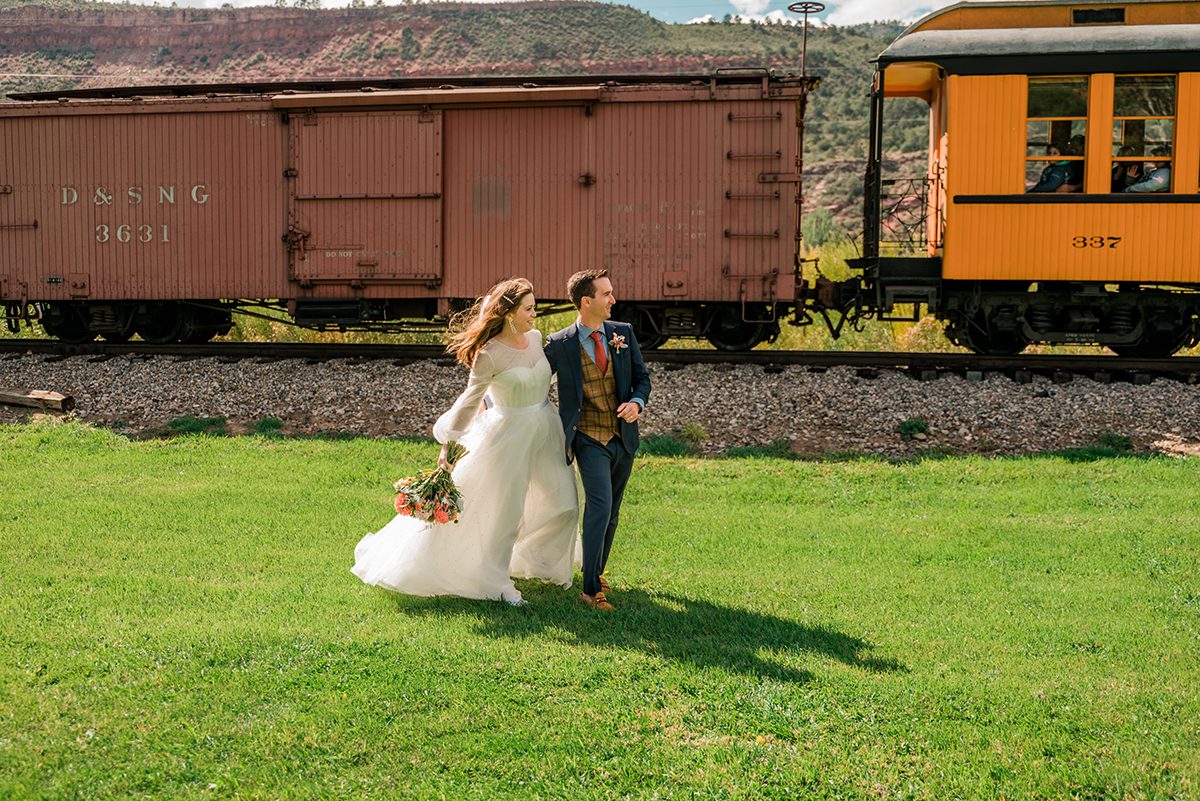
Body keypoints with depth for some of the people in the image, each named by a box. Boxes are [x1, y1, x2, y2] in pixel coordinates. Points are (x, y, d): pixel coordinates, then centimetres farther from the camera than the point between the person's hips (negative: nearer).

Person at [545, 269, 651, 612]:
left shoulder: (624, 333, 2)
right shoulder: (559, 344, -8)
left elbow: (642, 377, 9)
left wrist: (636, 402, -11)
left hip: (623, 438, 5)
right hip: (589, 439, -4)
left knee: (611, 513, 14)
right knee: (599, 508, -18)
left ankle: (597, 571, 33)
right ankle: (591, 588, -13)